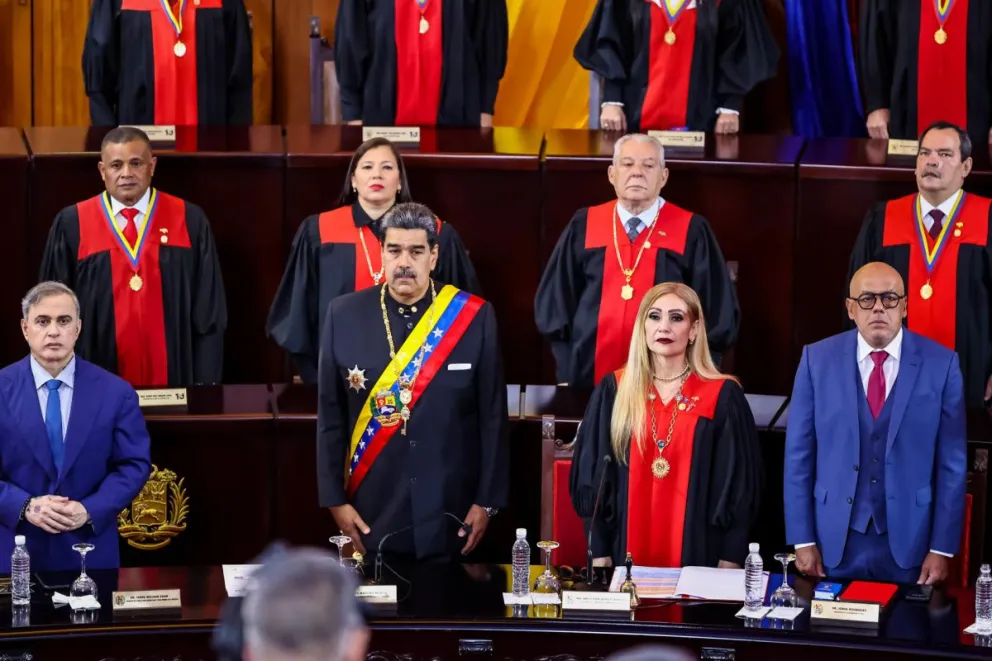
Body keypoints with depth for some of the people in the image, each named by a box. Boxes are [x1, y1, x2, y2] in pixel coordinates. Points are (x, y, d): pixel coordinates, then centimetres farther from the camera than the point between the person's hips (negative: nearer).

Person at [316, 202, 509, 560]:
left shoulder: (474, 316, -5)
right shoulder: (344, 315, -2)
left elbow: (493, 415, -1)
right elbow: (330, 417, 2)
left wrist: (487, 500, -3)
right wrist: (335, 499, -1)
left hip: (450, 515, -1)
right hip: (372, 515, 1)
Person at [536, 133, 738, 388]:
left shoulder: (691, 232, 0)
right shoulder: (584, 227, 6)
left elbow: (718, 313, 2)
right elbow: (556, 300, 11)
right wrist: (566, 371, 3)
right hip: (591, 377, 2)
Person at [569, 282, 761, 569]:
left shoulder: (723, 397, -2)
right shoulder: (614, 392, 3)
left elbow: (739, 484, -1)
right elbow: (591, 475, 5)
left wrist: (731, 560, -6)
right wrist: (599, 551, -1)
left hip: (698, 553, -1)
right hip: (626, 552, 1)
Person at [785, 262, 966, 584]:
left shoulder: (940, 364, -3)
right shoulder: (818, 359, -1)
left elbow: (952, 462, -1)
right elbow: (799, 454, 1)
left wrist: (943, 548, -3)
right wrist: (802, 540, -2)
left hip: (908, 542, 0)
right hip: (835, 542, 0)